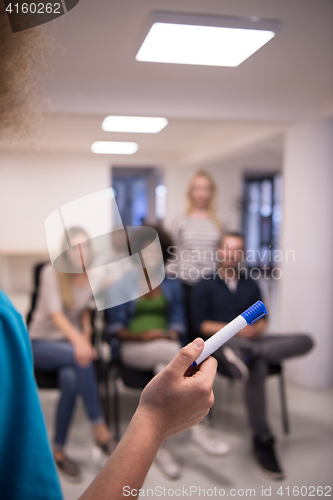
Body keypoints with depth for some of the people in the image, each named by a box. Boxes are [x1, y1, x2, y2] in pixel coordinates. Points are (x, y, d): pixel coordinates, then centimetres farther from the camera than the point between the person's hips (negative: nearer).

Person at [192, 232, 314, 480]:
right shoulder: (206, 285, 9)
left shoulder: (251, 285, 21)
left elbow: (263, 320, 17)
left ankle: (249, 354, -40)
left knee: (305, 341, -20)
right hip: (222, 343, -4)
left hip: (251, 339, 5)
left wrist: (256, 328, -8)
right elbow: (203, 325, 1)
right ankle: (263, 440, -31)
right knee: (258, 365, -38)